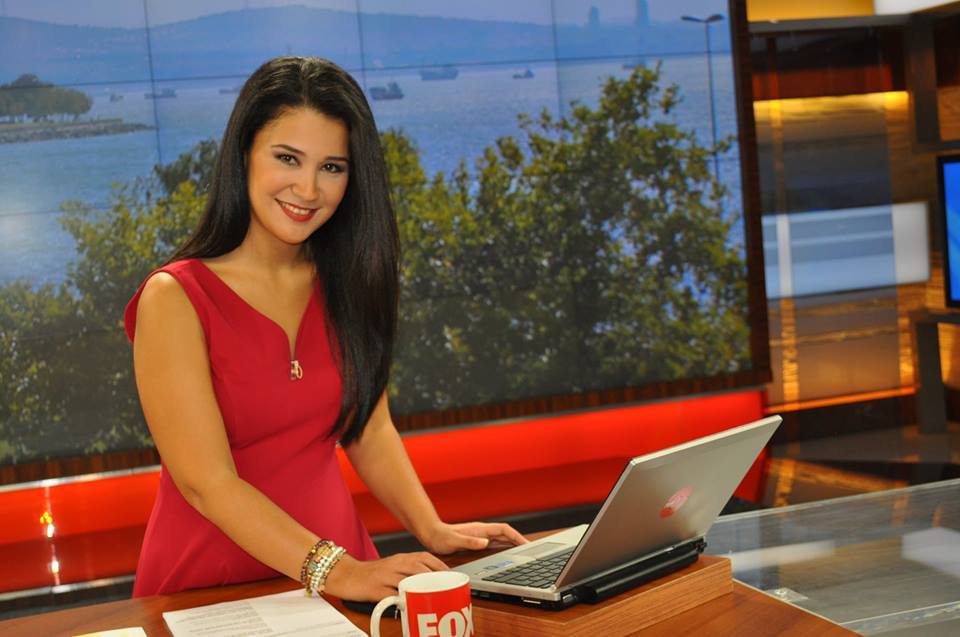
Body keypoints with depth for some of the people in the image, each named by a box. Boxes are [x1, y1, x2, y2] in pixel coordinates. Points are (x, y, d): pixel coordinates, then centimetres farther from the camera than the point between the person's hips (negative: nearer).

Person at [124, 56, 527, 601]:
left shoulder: (346, 285, 6)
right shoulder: (175, 300, -10)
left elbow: (369, 431, 11)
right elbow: (206, 482, -15)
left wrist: (433, 530, -4)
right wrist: (332, 572, -24)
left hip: (337, 563, 4)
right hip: (211, 591, -4)